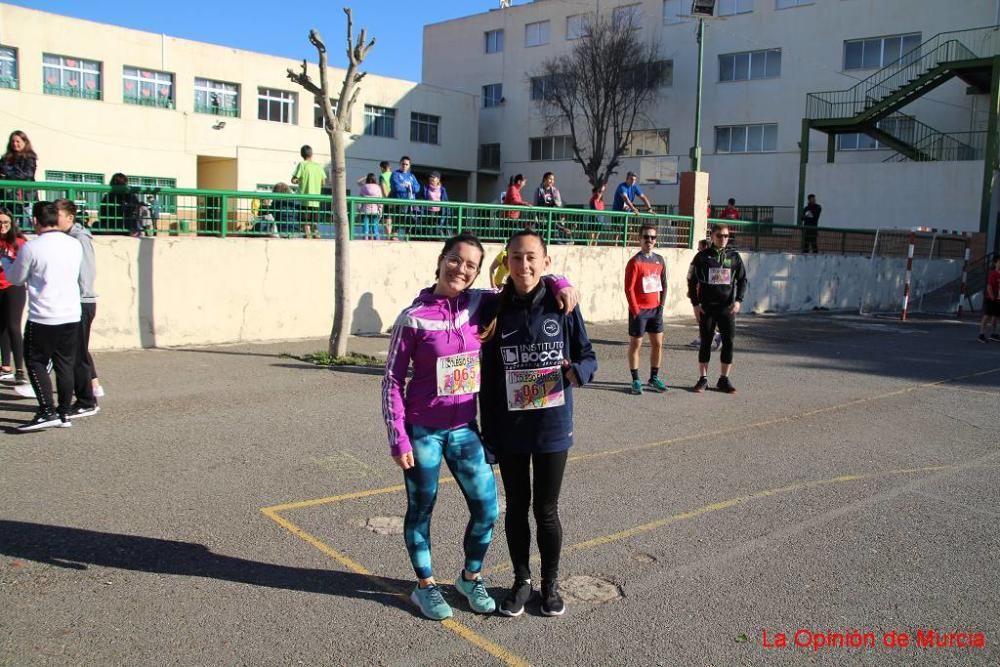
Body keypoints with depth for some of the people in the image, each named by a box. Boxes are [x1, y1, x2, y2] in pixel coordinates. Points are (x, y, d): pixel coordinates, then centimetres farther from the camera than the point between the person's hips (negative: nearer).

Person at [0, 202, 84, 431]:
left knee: (36, 363, 7)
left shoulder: (31, 248, -12)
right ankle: (64, 412, 15)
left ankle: (47, 412, -1)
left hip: (43, 319, -5)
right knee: (65, 365, 11)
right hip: (72, 315, 5)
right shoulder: (75, 245, 2)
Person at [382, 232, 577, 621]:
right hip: (423, 431, -4)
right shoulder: (413, 318, -12)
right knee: (421, 510, 11)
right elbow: (392, 380, -7)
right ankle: (425, 586, 31)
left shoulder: (479, 305, -1)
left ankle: (470, 578, 32)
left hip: (464, 428, 4)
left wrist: (557, 282, -9)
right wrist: (398, 439, -10)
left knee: (486, 509, 7)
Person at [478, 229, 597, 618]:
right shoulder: (498, 311, -3)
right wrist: (488, 433, -1)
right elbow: (488, 378, 0)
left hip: (552, 427, -1)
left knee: (546, 509, 10)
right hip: (510, 429, 1)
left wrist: (577, 371, -24)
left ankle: (551, 583, 31)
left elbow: (587, 355, 0)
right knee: (517, 506, 14)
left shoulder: (562, 306, -7)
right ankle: (521, 581, 33)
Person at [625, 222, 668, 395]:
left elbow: (663, 284, 15)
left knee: (657, 344, 9)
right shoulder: (635, 262, -11)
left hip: (655, 309, 6)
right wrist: (635, 310, -14)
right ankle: (636, 380, 10)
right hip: (639, 310, -6)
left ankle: (654, 377, 23)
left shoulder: (660, 260, 7)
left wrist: (661, 304, 5)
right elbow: (629, 288, -13)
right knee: (635, 344, 2)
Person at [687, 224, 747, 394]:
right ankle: (703, 378, 14)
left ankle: (724, 379, 12)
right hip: (706, 307, -2)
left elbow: (742, 280, 8)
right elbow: (692, 281, 2)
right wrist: (695, 304, -4)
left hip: (728, 308, 2)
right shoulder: (702, 257, 0)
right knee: (705, 343, 4)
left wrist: (738, 300, -5)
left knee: (728, 343, 1)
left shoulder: (734, 256, 5)